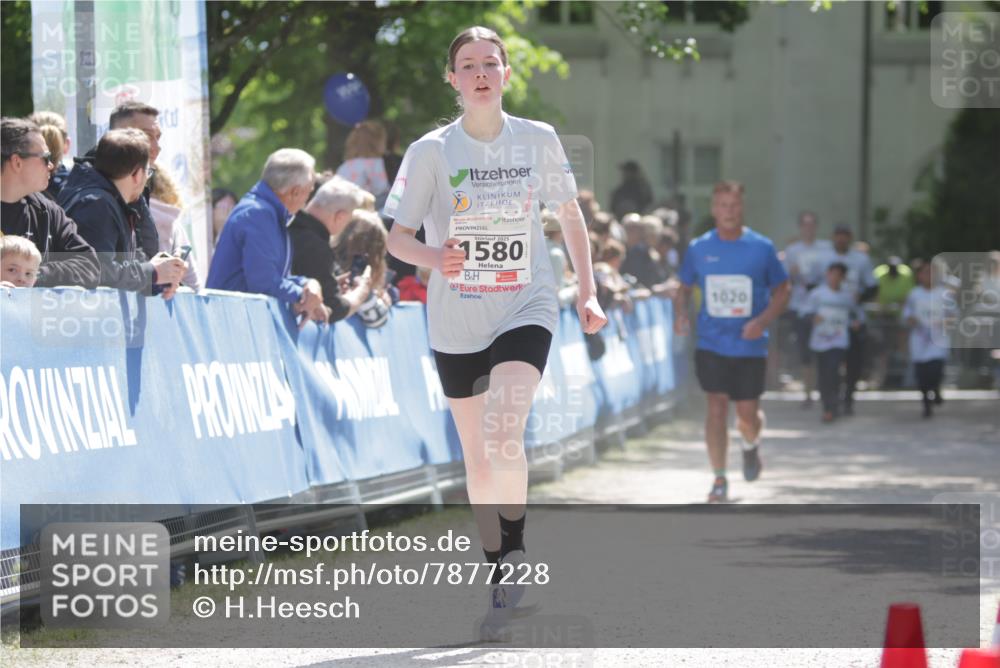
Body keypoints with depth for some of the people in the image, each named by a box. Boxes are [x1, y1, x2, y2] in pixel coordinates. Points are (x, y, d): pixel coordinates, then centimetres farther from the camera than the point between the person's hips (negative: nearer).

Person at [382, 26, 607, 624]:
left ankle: (515, 541, -4)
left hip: (526, 311, -1)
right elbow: (397, 236, -3)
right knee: (478, 459, 8)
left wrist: (588, 292, 8)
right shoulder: (431, 152, -5)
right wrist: (434, 257, -24)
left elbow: (570, 214, 12)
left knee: (503, 437, -24)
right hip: (457, 323, 1)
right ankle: (500, 569, 24)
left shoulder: (539, 140, -1)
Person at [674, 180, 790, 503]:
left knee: (748, 413, 4)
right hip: (711, 344, 0)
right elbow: (685, 288, 13)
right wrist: (680, 314, -8)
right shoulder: (699, 249, 1)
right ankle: (719, 480, -1)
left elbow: (782, 292, 4)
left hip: (750, 345, 0)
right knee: (716, 407, -9)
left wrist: (762, 321, -14)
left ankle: (751, 446, 40)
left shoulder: (761, 247, -2)